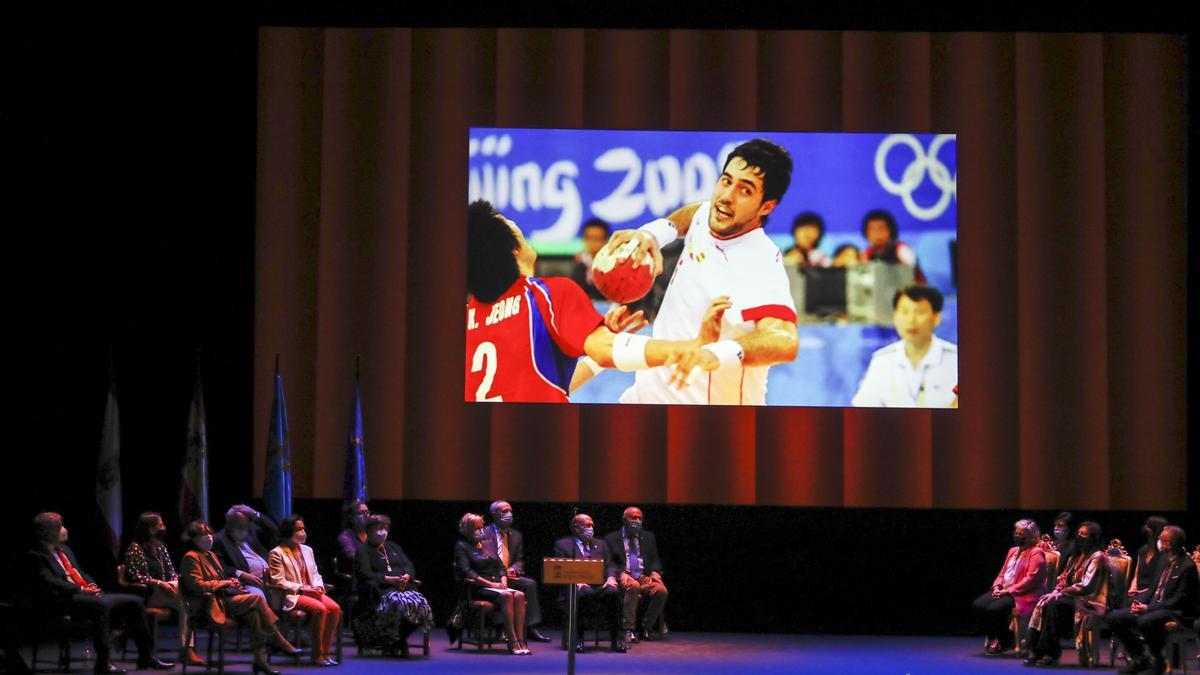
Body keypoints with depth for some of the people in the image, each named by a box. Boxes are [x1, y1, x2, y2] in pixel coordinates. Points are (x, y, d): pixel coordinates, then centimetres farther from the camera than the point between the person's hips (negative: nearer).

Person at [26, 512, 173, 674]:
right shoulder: (37, 556, -4)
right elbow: (49, 582, -17)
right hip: (64, 600, -9)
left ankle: (145, 658, 6)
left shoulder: (64, 550, 24)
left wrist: (91, 585, 5)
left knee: (135, 602, 0)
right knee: (102, 605, -38)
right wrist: (81, 590, -22)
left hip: (87, 594, 9)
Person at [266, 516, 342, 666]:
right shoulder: (277, 553, -4)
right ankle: (316, 654, -21)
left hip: (310, 591, 7)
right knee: (319, 609, -31)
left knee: (334, 608, -20)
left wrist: (318, 587, -4)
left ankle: (326, 651, -15)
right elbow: (278, 581, -11)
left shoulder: (307, 550, 19)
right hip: (290, 595, -7)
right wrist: (301, 588, -19)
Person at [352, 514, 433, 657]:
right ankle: (390, 644, -21)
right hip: (380, 590, -6)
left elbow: (408, 565, 19)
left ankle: (401, 639, -10)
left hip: (404, 586, 6)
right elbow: (365, 575, -5)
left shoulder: (393, 546, 29)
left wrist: (406, 576, -6)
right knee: (397, 603, -37)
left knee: (420, 603, -26)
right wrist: (389, 579, -16)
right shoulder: (363, 550, 9)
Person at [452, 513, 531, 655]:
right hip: (478, 589, -6)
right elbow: (466, 572, -9)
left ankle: (520, 641, -35)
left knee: (519, 595, -25)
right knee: (506, 596, -34)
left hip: (496, 586, 6)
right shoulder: (462, 546, 5)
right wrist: (490, 584, -16)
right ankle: (512, 643, -39)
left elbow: (501, 566, 23)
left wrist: (503, 580, 0)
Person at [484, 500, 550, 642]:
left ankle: (530, 628, -24)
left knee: (530, 583, -22)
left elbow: (519, 561, 17)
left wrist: (513, 569, -7)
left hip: (509, 576, 5)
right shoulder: (484, 534, 3)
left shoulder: (516, 535, 19)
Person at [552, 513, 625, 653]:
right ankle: (577, 638, -29)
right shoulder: (563, 544, 14)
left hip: (600, 586, 3)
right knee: (585, 593, -40)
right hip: (578, 588, -3)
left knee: (612, 592, -32)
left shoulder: (600, 544, 28)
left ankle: (616, 638, -29)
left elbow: (610, 566, 18)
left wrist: (611, 578, -6)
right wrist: (576, 581, -17)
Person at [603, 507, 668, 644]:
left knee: (661, 590, -29)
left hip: (644, 577, 3)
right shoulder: (611, 539, 12)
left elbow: (655, 560, 20)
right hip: (624, 577, -3)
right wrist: (620, 573, -15)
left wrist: (655, 572, -4)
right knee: (633, 586, -39)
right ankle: (628, 630, -37)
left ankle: (647, 627, -12)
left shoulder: (648, 537, 22)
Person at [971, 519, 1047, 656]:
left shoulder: (1036, 553, -6)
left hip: (1022, 594, -8)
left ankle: (1005, 643, -9)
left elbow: (1031, 579, -16)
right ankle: (993, 639, 0)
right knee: (978, 604, -13)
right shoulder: (1013, 551, 22)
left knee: (995, 608, -30)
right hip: (1004, 591, 8)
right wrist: (997, 587, 1)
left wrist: (1007, 591, -18)